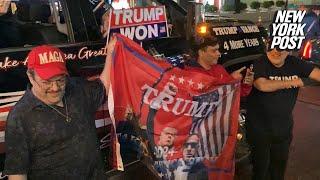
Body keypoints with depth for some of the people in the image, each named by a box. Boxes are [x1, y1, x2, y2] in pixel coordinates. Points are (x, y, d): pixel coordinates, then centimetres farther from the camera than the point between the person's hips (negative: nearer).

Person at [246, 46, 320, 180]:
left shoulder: (295, 63, -3)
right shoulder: (260, 65, -16)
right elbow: (262, 85, -33)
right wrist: (290, 82, -26)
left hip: (284, 126, 5)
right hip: (260, 127, -4)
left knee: (280, 162, 23)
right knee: (261, 164, 11)